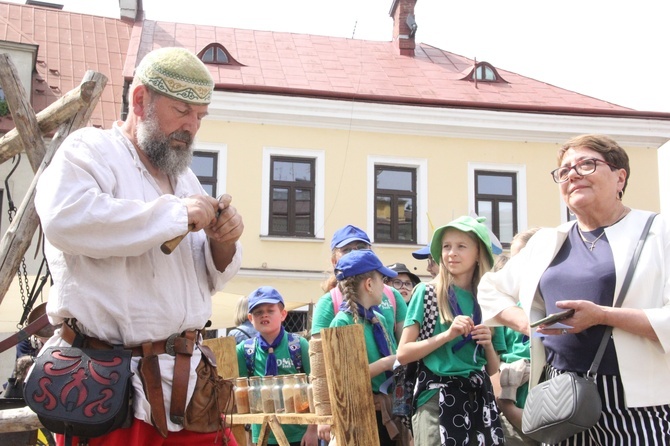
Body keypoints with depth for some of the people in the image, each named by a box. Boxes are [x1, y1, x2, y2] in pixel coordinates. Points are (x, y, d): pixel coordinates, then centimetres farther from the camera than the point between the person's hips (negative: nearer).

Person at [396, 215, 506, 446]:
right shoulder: (427, 293, -1)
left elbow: (493, 369, 14)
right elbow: (403, 353, -7)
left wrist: (488, 344, -5)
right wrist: (447, 334, -15)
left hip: (478, 397, 4)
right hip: (436, 398, -3)